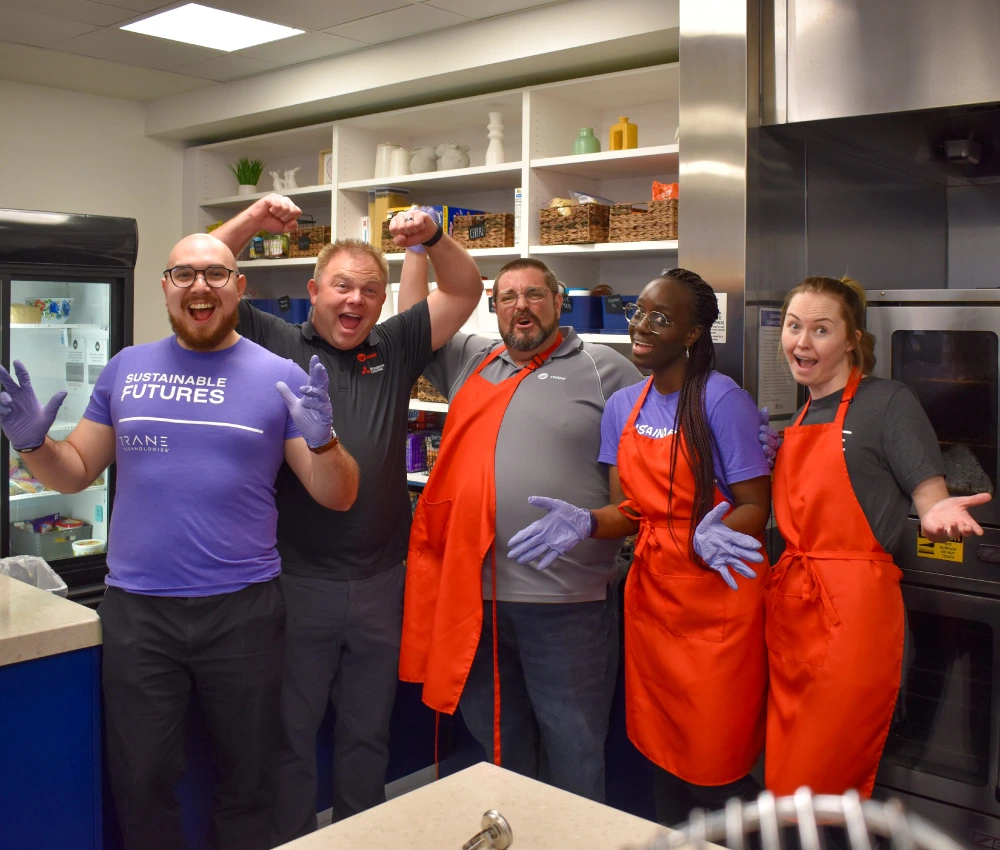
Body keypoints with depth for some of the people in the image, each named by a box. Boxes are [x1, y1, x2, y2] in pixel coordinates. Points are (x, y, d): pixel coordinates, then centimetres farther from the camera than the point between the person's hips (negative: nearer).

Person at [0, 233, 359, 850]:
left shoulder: (280, 377, -2)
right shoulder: (126, 369, 6)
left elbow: (338, 497, -2)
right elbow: (74, 473, 13)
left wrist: (321, 439, -22)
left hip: (242, 610, -2)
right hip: (136, 611, 2)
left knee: (247, 780, 14)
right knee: (141, 781, 14)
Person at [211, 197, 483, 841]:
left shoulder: (397, 349, 9)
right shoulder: (274, 344, 1)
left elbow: (466, 292, 9)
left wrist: (432, 238, -8)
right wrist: (251, 222, -14)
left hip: (380, 582, 3)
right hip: (296, 581, -3)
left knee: (368, 734, 18)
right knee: (291, 734, 11)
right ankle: (290, 840, 30)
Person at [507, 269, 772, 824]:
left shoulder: (721, 399, -13)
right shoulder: (622, 407, 6)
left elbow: (756, 507, -12)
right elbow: (628, 511, 5)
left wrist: (713, 535, -32)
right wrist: (583, 524, -15)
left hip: (718, 595, -6)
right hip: (651, 591, 6)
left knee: (715, 775, 2)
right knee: (661, 755, 17)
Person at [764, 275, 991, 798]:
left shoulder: (888, 401, -6)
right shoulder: (800, 419, 16)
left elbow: (931, 500, -10)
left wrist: (939, 515, -31)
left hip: (853, 610, -7)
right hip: (791, 603, 7)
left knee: (826, 785, 1)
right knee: (784, 778, 15)